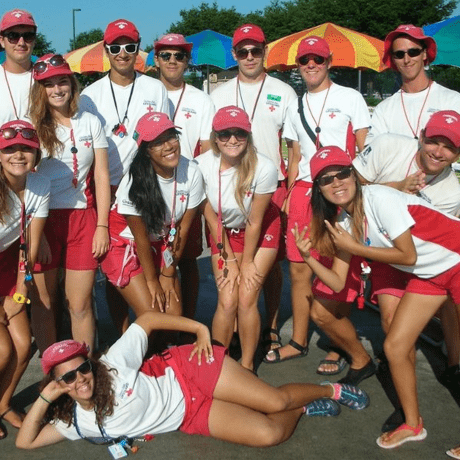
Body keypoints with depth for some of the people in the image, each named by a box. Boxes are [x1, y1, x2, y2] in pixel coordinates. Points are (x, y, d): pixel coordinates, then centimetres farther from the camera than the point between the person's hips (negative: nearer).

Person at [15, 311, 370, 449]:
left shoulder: (112, 365, -18)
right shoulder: (77, 422, -5)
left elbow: (147, 319, -11)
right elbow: (26, 442, -5)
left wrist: (201, 329, -15)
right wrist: (44, 399, -20)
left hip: (189, 372, -3)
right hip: (192, 416, 3)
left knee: (276, 401, -15)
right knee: (269, 433, -15)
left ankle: (330, 390, 18)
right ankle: (303, 410, 18)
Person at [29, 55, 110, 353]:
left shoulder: (91, 122, 6)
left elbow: (101, 177, 5)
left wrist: (102, 225, -1)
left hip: (83, 218, 0)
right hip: (43, 220, 0)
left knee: (80, 305, 1)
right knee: (45, 304, 7)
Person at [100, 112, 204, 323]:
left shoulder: (192, 173, -17)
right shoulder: (135, 181, -28)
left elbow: (183, 228, -7)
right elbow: (141, 238, -17)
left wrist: (168, 274, -1)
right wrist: (152, 281, -8)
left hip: (160, 244, 4)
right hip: (125, 243, -4)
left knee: (175, 315, -1)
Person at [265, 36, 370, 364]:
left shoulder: (350, 98, 3)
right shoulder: (296, 107, 17)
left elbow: (365, 150, 0)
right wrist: (290, 194, 11)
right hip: (304, 190, 5)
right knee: (299, 268, 5)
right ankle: (298, 342, 18)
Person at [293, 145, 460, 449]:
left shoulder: (380, 199, -24)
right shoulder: (342, 221, -2)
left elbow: (408, 255, -21)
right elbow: (337, 283, -4)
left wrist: (353, 247, -19)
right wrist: (308, 258, -19)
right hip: (427, 275, 7)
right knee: (395, 347, 4)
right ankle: (413, 425, 22)